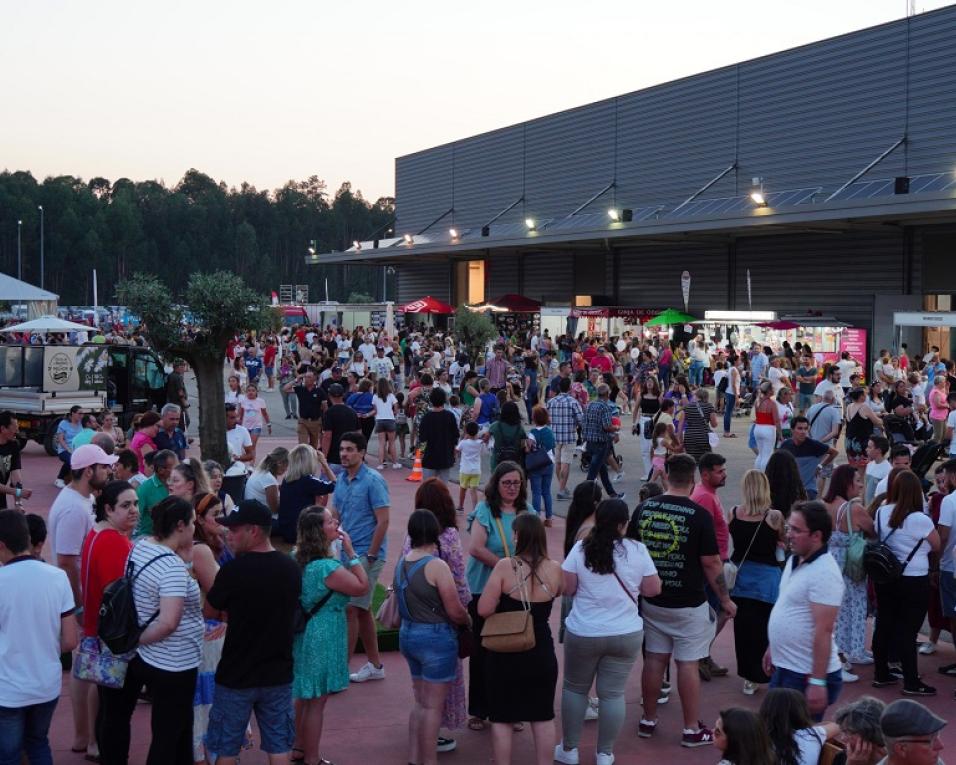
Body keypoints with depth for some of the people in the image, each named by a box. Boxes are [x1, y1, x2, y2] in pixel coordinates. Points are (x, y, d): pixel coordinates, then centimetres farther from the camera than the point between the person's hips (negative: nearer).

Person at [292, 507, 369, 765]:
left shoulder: (300, 560, 2)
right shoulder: (327, 567, -27)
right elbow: (362, 586, -18)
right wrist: (351, 552, -16)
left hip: (304, 634, 9)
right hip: (322, 639, -9)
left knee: (304, 696, 22)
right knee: (317, 701, 4)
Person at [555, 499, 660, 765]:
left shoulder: (581, 547, -8)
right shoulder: (637, 550, -6)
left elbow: (567, 589, -5)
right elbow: (652, 590, -1)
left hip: (583, 633, 0)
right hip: (626, 634, 0)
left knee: (575, 688, 16)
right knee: (613, 694, 9)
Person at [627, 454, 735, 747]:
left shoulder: (643, 508, -2)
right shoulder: (699, 515, -14)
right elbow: (711, 563, -12)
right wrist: (725, 600, 0)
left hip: (652, 600, 4)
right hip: (688, 604, -4)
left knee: (654, 659, 14)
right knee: (688, 665, 3)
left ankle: (648, 721, 24)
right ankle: (691, 730, 12)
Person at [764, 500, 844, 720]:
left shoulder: (824, 573, -22)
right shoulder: (794, 560, 8)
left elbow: (823, 631, -25)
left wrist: (817, 683, -26)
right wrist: (773, 648, 23)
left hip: (807, 676, -9)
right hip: (784, 669, 9)